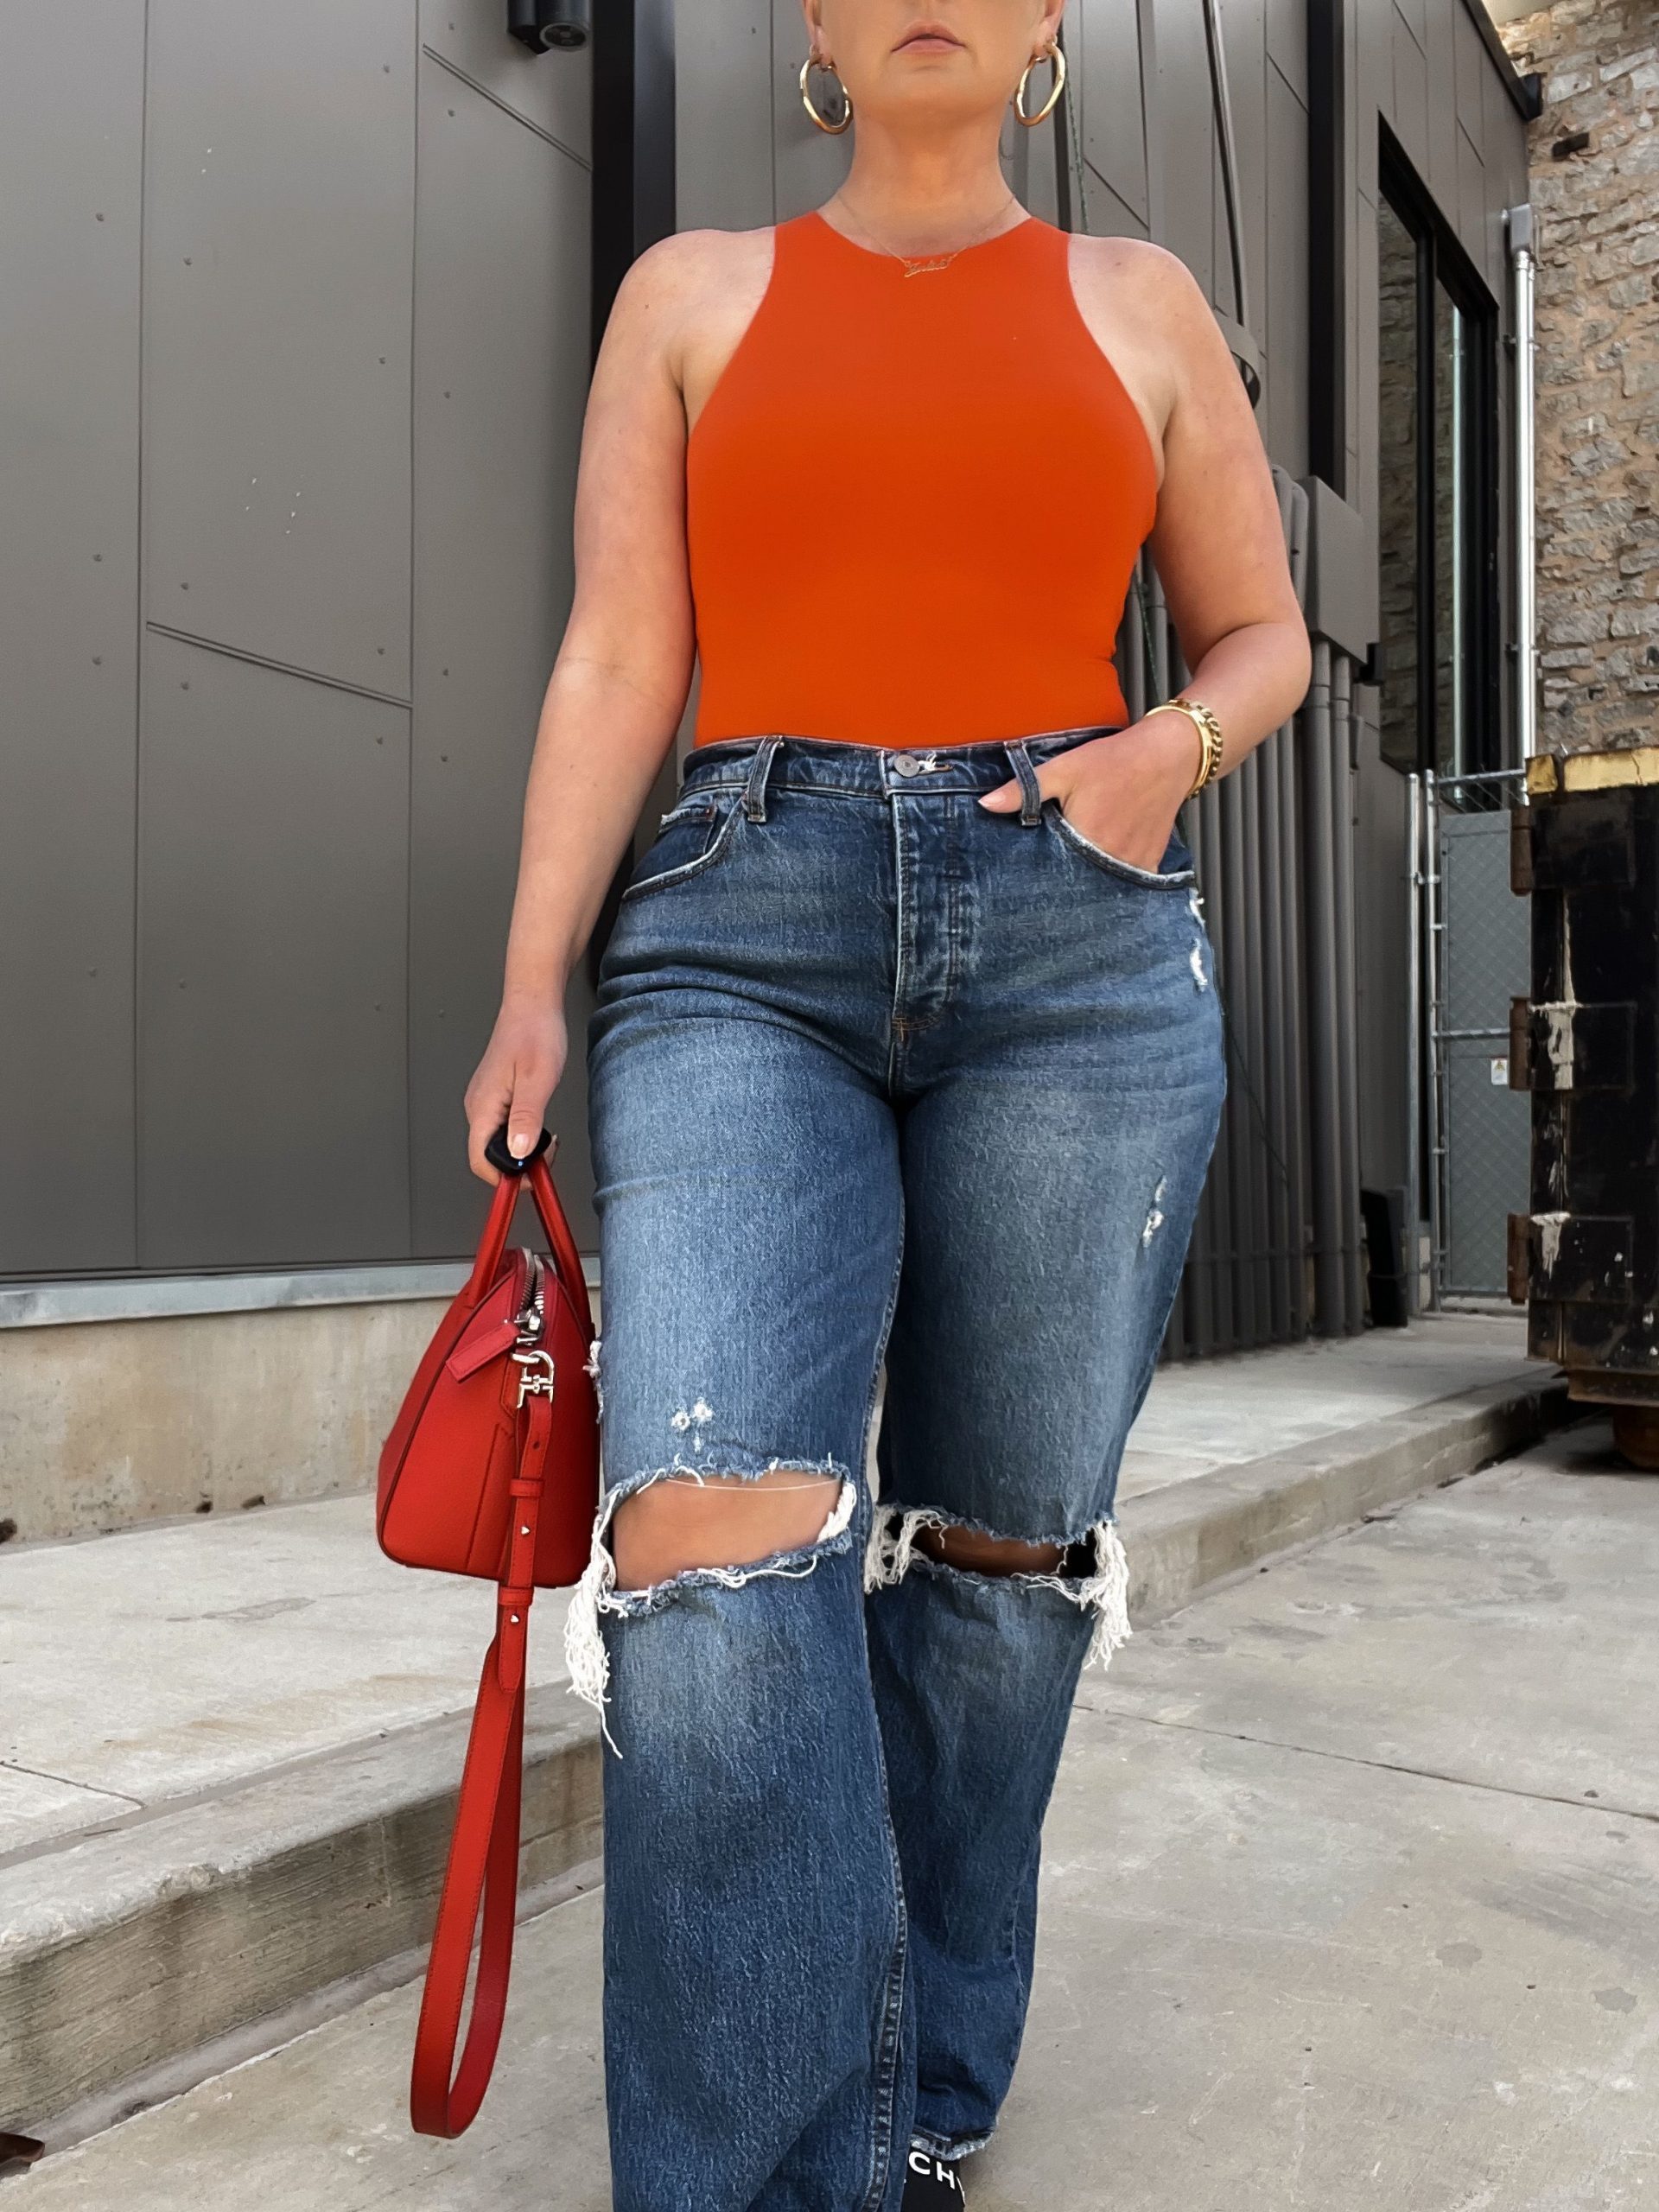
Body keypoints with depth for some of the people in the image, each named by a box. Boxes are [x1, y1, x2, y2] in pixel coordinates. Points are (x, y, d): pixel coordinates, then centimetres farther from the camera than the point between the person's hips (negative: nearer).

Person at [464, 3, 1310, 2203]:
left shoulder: (1139, 302, 18)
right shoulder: (695, 292, 16)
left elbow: (1264, 629, 21)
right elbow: (615, 667, 8)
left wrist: (1166, 748, -2)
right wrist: (531, 989, -2)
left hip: (1077, 943, 1)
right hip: (749, 941, 0)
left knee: (999, 1555, 4)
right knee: (711, 1539, -21)